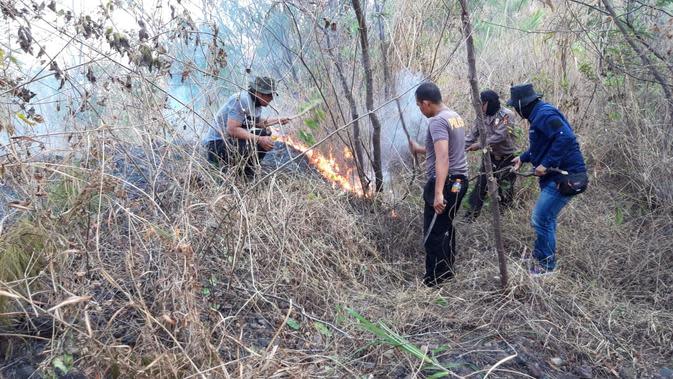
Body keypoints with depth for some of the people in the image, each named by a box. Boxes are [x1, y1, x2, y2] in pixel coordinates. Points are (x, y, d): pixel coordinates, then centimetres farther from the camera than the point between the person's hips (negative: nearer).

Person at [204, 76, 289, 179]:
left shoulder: (257, 102, 5)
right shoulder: (241, 100, -24)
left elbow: (257, 122, 24)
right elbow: (232, 129, -30)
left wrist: (277, 120, 12)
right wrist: (259, 139, -28)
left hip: (232, 140, 10)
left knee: (265, 133, 5)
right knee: (252, 144, -31)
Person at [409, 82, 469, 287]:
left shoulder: (438, 121, -16)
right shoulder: (455, 116, 15)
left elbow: (443, 158, -28)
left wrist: (438, 193, -34)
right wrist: (419, 149, 37)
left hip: (445, 182, -10)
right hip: (459, 180, 10)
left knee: (433, 233, -4)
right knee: (446, 228, 19)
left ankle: (434, 280, 2)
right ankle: (447, 272, 29)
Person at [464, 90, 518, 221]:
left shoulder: (507, 115, -18)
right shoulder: (483, 117, 0)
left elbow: (500, 136, -26)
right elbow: (473, 135, 1)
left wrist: (479, 145, -25)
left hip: (507, 158, -5)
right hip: (490, 156, 5)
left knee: (505, 190, 6)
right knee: (480, 186, 2)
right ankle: (470, 216, 8)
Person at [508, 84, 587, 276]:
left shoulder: (544, 114, -18)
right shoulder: (538, 114, 15)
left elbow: (565, 137, -31)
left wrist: (546, 164, -27)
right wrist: (523, 158, 21)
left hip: (565, 176, -11)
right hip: (555, 175, 11)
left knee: (541, 218, -8)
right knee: (546, 218, 20)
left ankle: (546, 266, 4)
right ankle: (542, 258, 34)